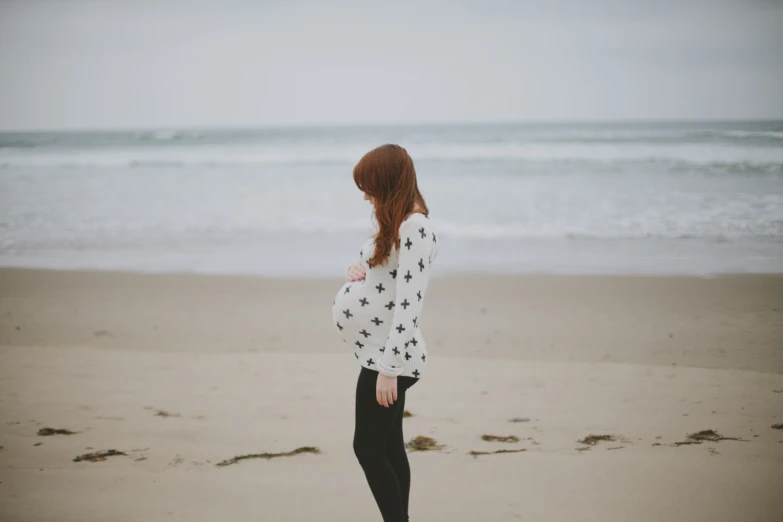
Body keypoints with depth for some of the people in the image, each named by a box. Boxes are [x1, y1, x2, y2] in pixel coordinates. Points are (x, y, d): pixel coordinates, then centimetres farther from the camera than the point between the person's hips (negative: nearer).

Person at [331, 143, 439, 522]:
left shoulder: (415, 227, -19)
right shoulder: (394, 222, 12)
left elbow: (408, 302, -23)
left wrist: (389, 368, -24)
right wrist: (357, 270, 0)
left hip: (391, 356, -10)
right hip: (380, 352, 10)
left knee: (368, 448, -5)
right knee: (389, 448, 12)